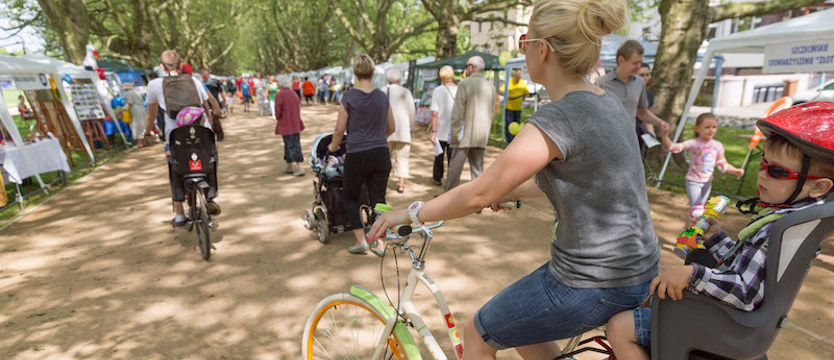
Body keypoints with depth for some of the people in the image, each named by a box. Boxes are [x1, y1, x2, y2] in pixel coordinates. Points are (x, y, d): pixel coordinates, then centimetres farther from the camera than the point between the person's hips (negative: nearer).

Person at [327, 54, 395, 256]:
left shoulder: (349, 97, -7)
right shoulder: (382, 97, 5)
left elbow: (340, 129, -5)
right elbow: (391, 128, 14)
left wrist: (333, 146, 14)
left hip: (357, 155, -3)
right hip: (381, 154, 4)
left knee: (350, 197, 15)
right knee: (378, 199, 11)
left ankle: (361, 241, 11)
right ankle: (379, 243, 11)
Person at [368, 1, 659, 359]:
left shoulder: (556, 120, -26)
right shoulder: (608, 102, 3)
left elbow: (478, 193, -20)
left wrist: (410, 213, -6)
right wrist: (507, 193, 21)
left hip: (594, 287, -8)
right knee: (518, 324, 29)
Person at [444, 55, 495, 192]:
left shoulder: (465, 84, -8)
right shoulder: (490, 87, 9)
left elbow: (458, 111, -13)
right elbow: (491, 112, 13)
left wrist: (455, 134, -10)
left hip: (465, 133, -5)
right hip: (481, 136, 5)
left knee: (456, 166, 3)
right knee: (478, 167, 10)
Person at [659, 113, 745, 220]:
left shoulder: (718, 145, -2)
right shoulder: (693, 143, -17)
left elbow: (723, 165, 6)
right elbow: (674, 147, -32)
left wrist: (735, 171, -11)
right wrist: (664, 137, -50)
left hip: (707, 181, 6)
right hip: (693, 181, -5)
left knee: (701, 206, 19)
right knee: (696, 208, -10)